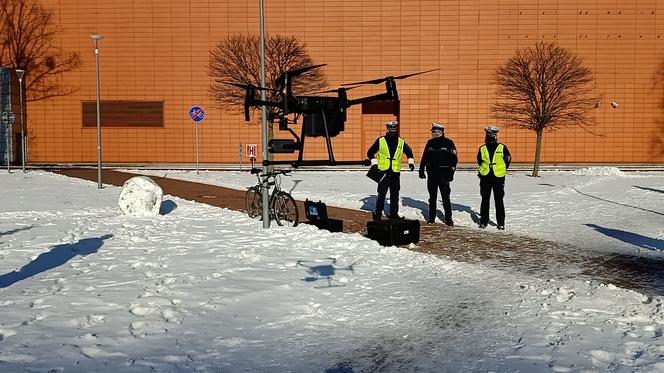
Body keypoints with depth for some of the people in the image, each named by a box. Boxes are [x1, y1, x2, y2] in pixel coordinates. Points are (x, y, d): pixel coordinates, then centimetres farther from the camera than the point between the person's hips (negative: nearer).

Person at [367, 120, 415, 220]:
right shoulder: (380, 141, 1)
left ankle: (394, 213, 18)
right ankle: (377, 213, 3)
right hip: (383, 171, -3)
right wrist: (374, 163, -3)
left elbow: (409, 152, 24)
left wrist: (411, 162, 12)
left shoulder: (401, 142, 9)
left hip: (395, 172, 3)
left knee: (395, 195, 9)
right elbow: (370, 152, 7)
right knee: (381, 194, -5)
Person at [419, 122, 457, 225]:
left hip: (443, 174, -4)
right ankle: (431, 218, 16)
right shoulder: (430, 143, 6)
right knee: (432, 197, 10)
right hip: (432, 173, 4)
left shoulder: (448, 143, -3)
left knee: (445, 197, -2)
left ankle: (448, 219, 2)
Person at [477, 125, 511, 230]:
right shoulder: (482, 149, 5)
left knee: (499, 201, 1)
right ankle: (483, 221, 15)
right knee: (485, 200, 7)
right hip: (485, 178, 2)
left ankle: (501, 223, 8)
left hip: (498, 178, -2)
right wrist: (485, 169, 12)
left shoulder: (502, 148, 0)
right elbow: (479, 161, 18)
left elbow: (508, 159, 10)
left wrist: (502, 170, 9)